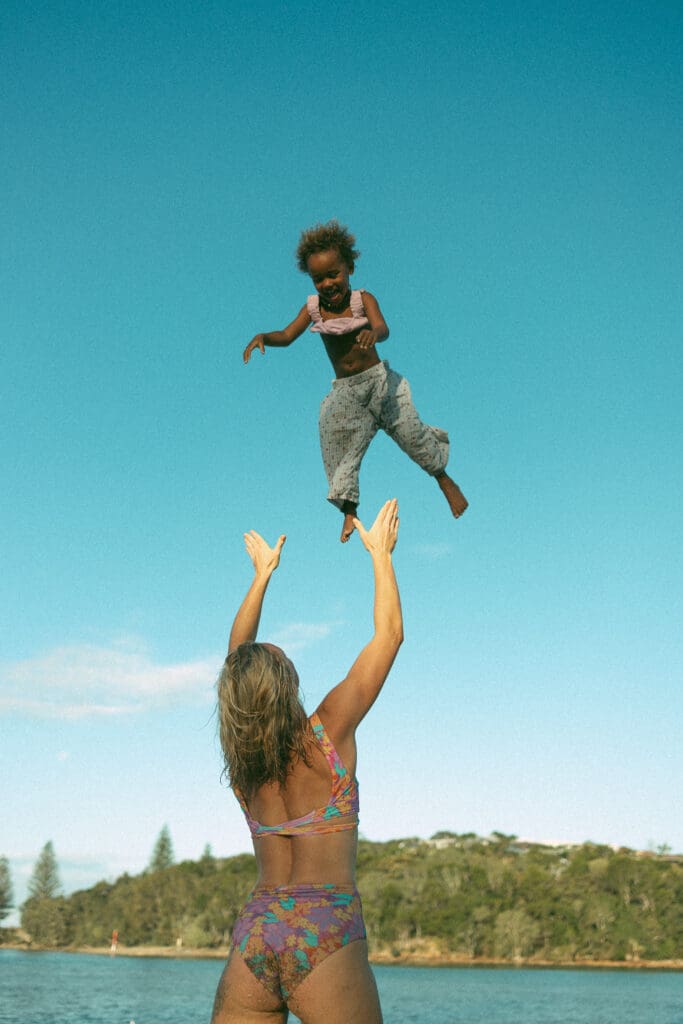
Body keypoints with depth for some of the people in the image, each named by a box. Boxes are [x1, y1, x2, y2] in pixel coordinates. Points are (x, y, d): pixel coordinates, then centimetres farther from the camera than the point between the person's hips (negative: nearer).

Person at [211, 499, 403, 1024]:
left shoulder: (240, 752, 5)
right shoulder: (327, 733, -8)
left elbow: (238, 654, 21)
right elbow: (390, 633, 0)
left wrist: (262, 574, 30)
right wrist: (381, 553, 11)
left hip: (252, 935, 5)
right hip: (324, 933, -5)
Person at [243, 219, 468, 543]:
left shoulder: (363, 299, -13)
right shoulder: (312, 307, -4)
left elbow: (383, 329, -29)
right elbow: (287, 336, -6)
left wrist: (372, 333, -53)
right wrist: (262, 337, -27)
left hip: (378, 380, -3)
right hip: (344, 392, 3)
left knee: (412, 434, 3)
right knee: (341, 452, 4)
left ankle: (445, 480, 29)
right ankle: (350, 513, 21)